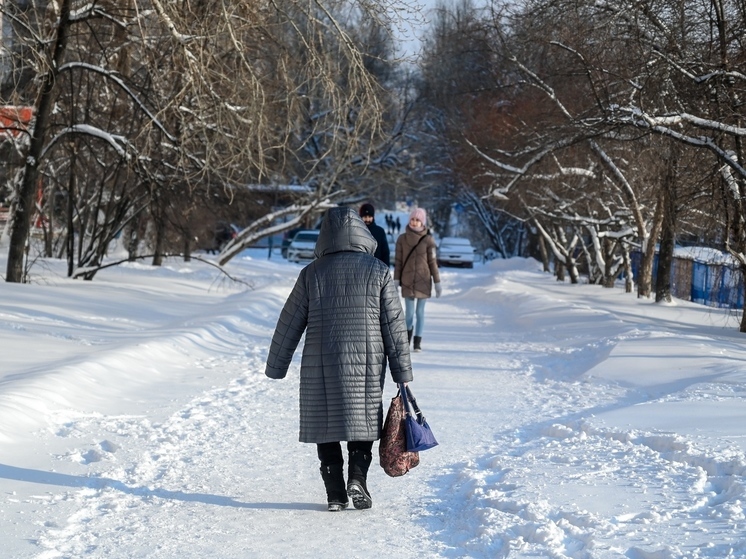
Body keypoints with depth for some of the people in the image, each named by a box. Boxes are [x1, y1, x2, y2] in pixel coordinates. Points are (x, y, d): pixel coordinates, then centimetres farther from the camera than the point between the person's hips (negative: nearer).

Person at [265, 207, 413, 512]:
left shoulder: (312, 273, 1)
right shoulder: (378, 271, 0)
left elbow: (289, 324, 4)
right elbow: (394, 326, 0)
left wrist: (275, 368, 13)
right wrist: (402, 373, 4)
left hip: (320, 366, 0)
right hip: (365, 366, 0)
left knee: (326, 427, 9)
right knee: (362, 421, 12)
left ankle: (335, 493, 6)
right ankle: (357, 478, -7)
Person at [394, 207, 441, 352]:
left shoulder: (428, 240, -2)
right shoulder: (402, 239, 1)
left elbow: (433, 262, 0)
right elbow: (398, 261, 4)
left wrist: (437, 282, 0)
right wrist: (396, 280, -1)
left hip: (423, 281, -1)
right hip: (407, 281, 1)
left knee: (420, 312, 1)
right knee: (409, 312, 1)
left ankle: (417, 342, 7)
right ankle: (408, 332, 27)